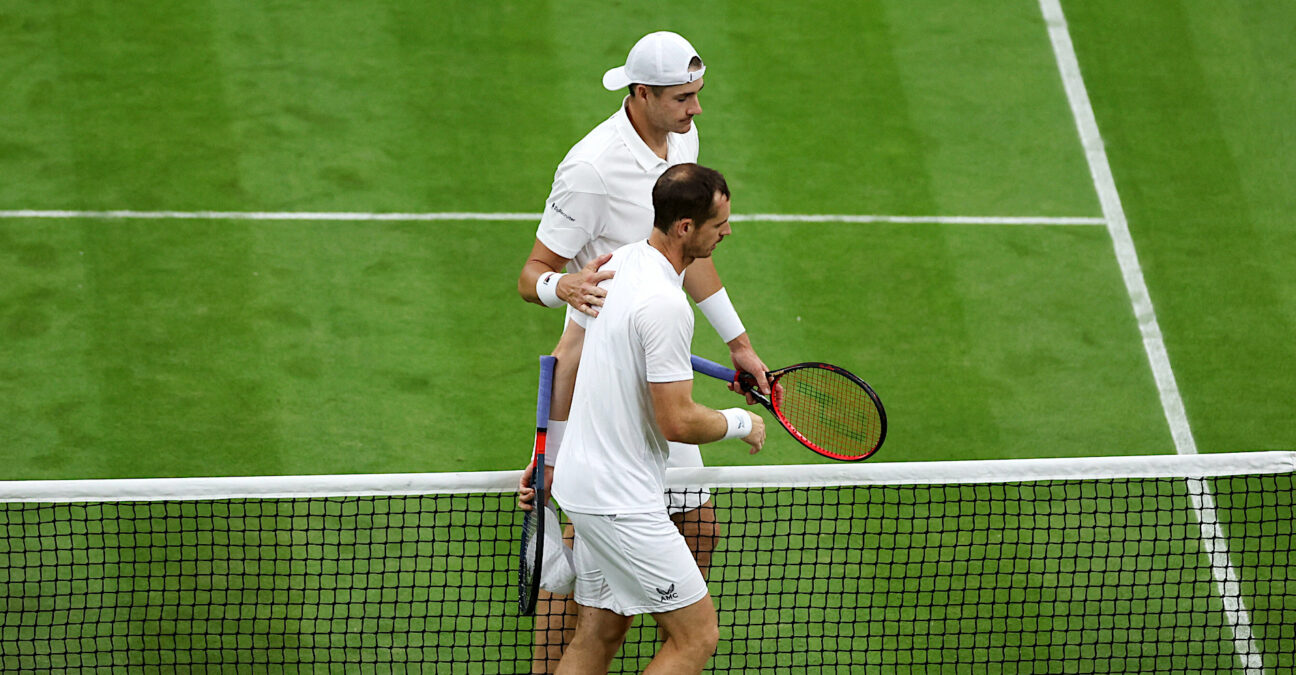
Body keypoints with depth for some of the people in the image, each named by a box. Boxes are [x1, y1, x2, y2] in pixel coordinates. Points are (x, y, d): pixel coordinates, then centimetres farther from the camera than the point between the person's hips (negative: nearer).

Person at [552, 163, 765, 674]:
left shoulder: (620, 262, 6)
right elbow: (678, 422, -23)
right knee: (698, 633, -3)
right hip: (622, 503, -10)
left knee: (599, 632, 15)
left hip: (582, 476, 10)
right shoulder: (665, 304, -24)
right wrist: (741, 424, -3)